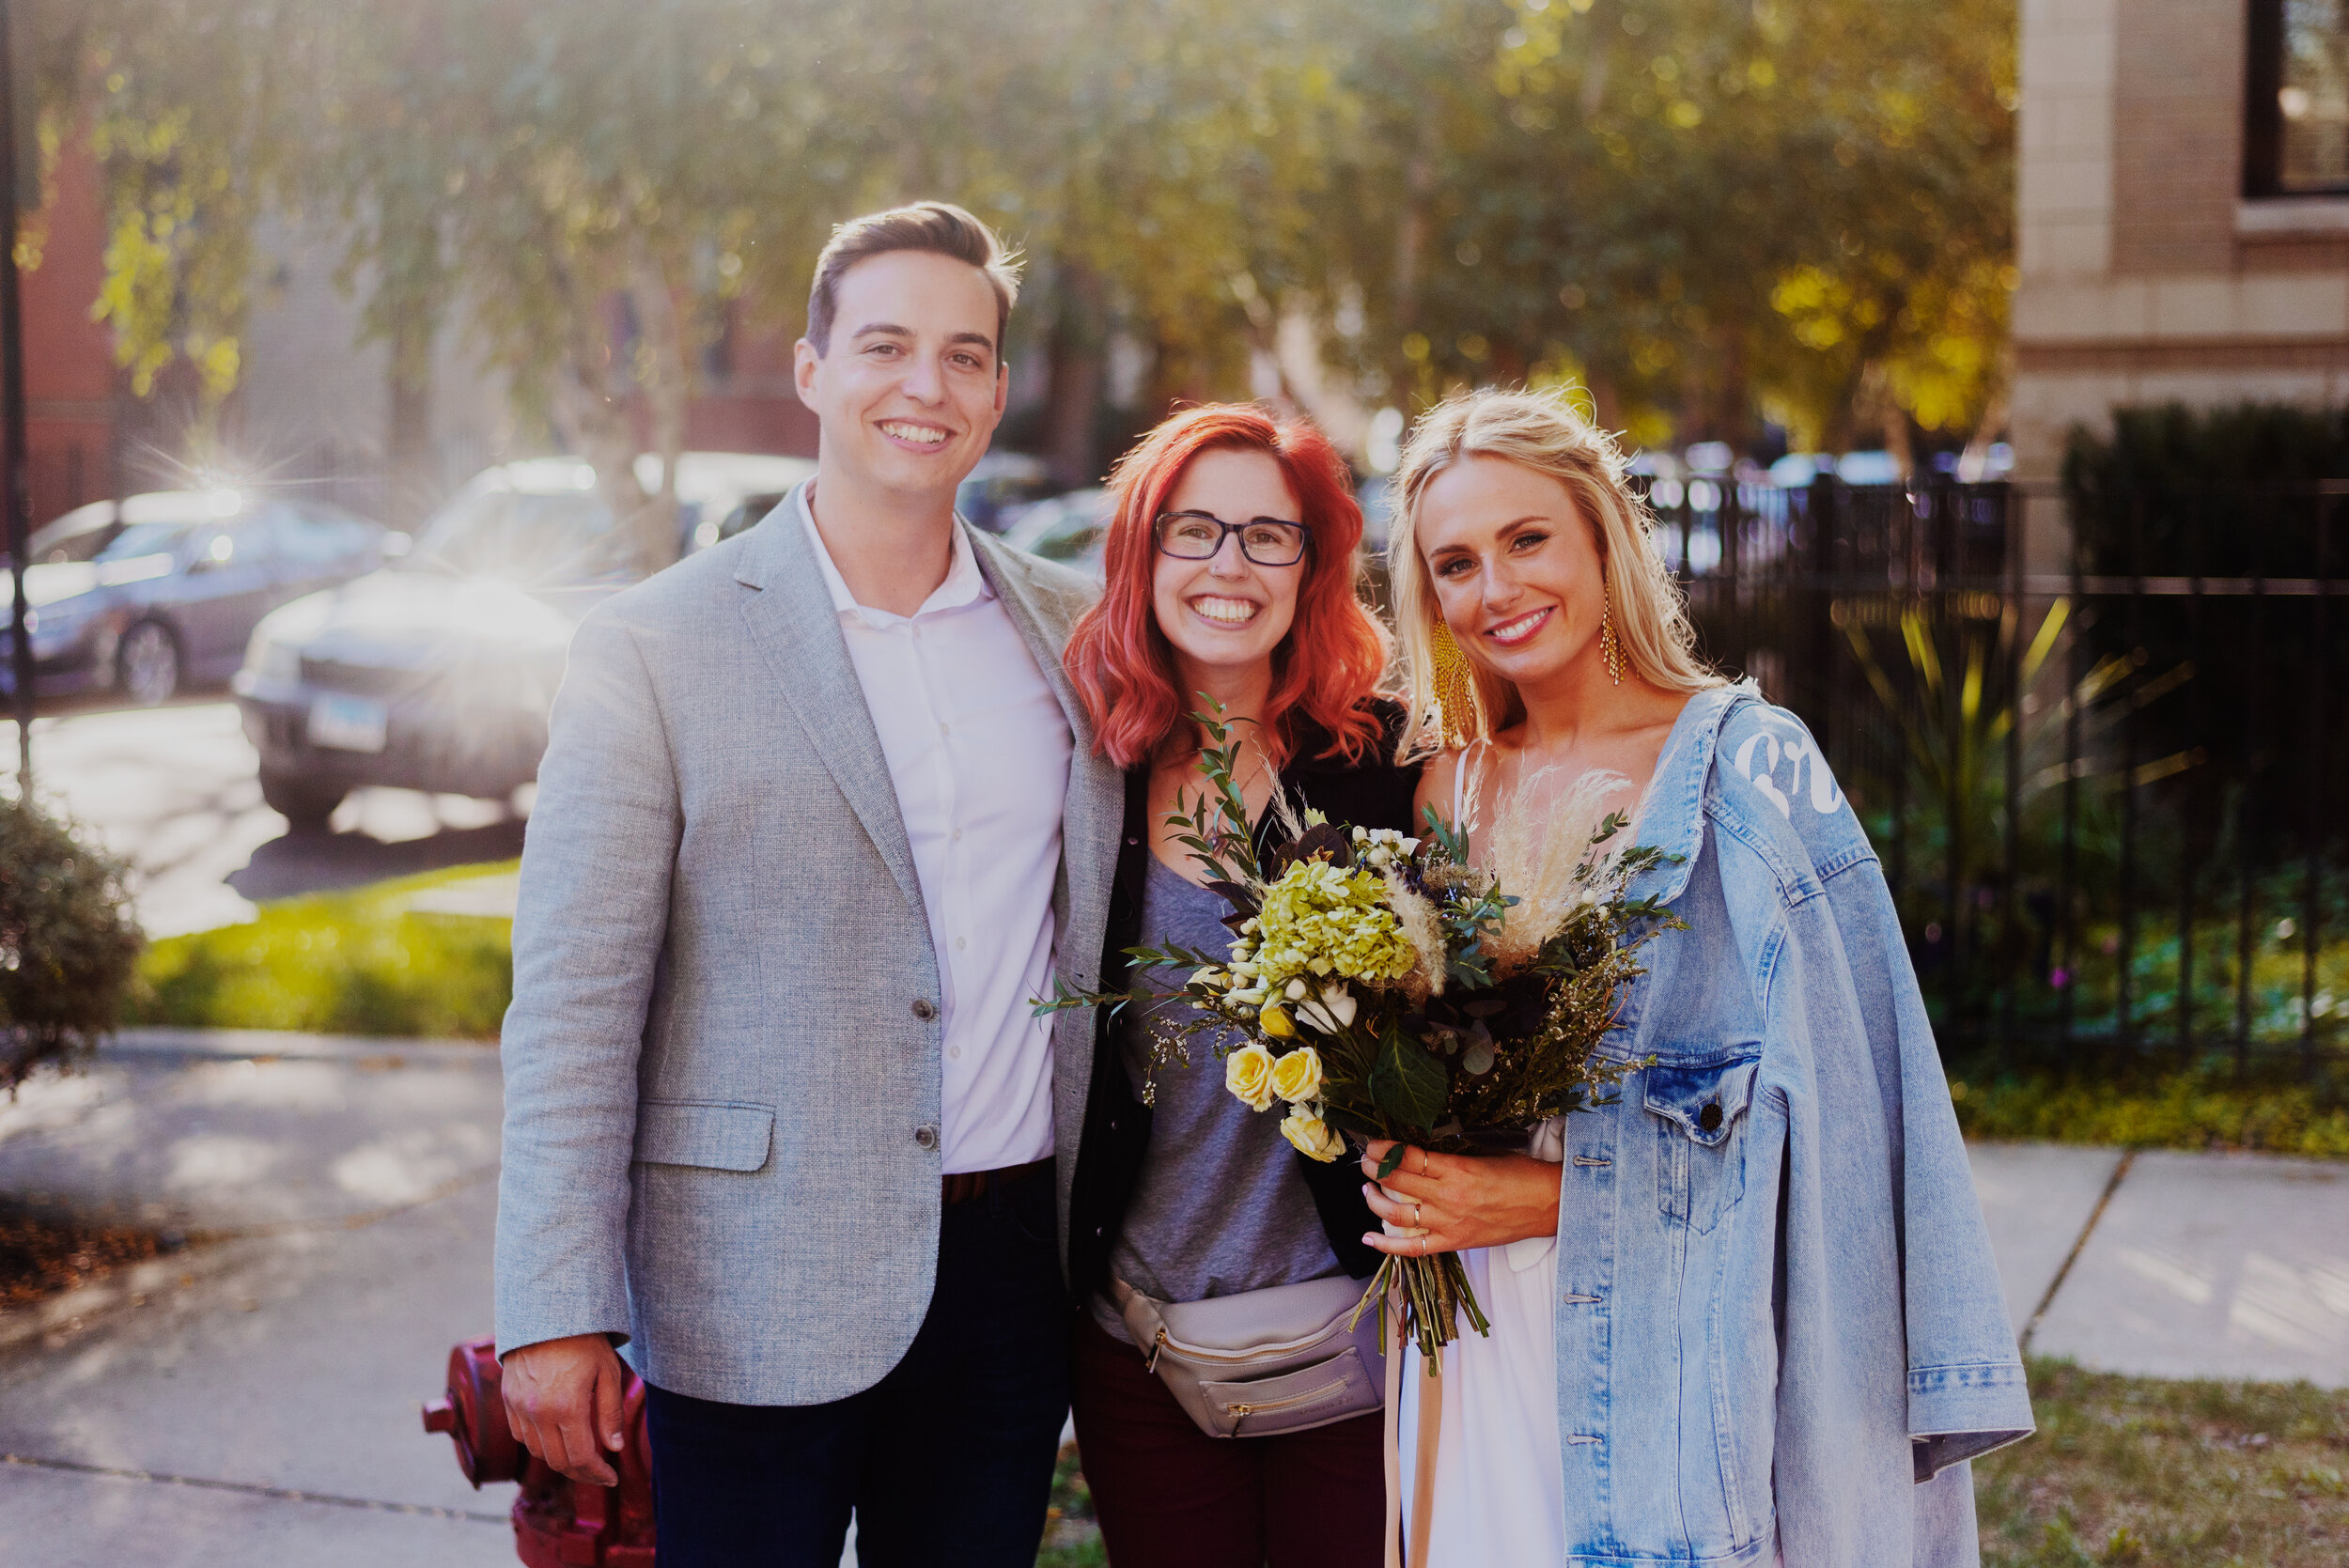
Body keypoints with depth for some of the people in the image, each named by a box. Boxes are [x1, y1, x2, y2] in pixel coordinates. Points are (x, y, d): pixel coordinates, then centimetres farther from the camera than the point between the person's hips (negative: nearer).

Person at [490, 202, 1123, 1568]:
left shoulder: (1070, 628, 7)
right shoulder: (655, 648, -6)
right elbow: (573, 1007, -9)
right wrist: (557, 1315, -12)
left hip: (1011, 1274, 4)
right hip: (754, 1304, -4)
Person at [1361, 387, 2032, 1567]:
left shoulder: (1748, 770, -7)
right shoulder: (1455, 787, 8)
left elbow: (1819, 1112, -12)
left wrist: (1551, 1196, -16)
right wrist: (1401, 1164, -4)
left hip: (1670, 1335, -4)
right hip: (1483, 1335, 5)